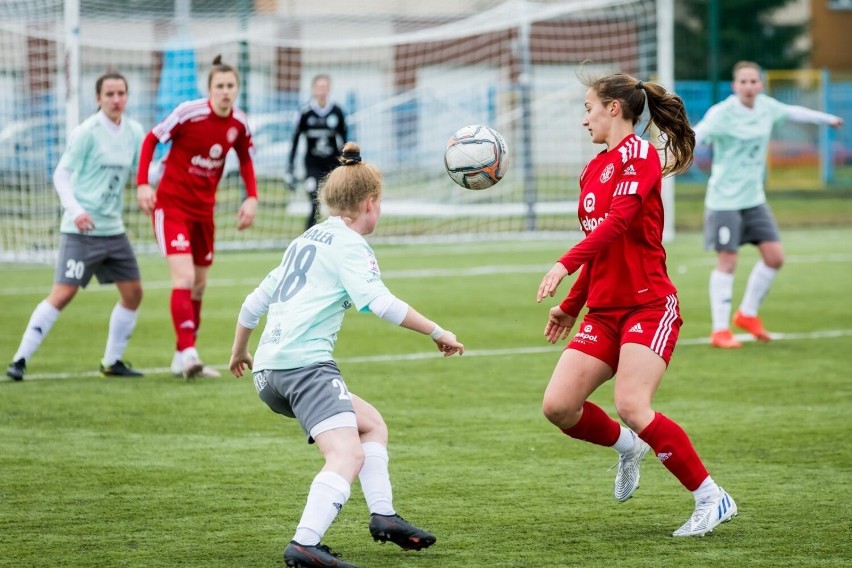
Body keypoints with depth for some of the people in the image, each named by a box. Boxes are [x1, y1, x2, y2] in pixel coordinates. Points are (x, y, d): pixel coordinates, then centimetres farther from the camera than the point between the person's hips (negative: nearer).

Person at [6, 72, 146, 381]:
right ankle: (20, 360, -9)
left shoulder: (134, 131, 6)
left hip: (113, 227, 7)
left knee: (133, 292, 6)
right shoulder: (87, 132, -11)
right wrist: (75, 210, -23)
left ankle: (112, 361, 20)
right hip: (82, 229, -7)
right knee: (63, 293, -14)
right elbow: (61, 174, -9)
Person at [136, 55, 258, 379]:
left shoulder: (238, 124, -5)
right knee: (184, 277, -21)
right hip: (171, 204, -6)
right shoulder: (189, 113, -20)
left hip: (203, 208, 6)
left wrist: (251, 197, 0)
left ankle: (182, 358, 24)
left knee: (199, 285, 12)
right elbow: (151, 140, -9)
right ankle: (188, 353, -25)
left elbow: (245, 159, 13)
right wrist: (143, 184, -18)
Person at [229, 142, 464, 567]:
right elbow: (379, 302, -17)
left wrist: (239, 352, 43)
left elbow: (254, 302, 29)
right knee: (348, 455, -23)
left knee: (371, 423, 23)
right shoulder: (349, 245, -1)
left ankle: (382, 516, 17)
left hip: (268, 370, 10)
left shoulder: (305, 241, 25)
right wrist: (437, 332, -11)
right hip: (305, 362, -10)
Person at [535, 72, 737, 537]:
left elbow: (617, 220, -25)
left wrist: (566, 263, -35)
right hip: (604, 311, 8)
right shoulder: (593, 171, 17)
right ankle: (626, 445, 24)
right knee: (558, 406, -5)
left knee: (632, 407, -23)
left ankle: (712, 499, -11)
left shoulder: (639, 155, -9)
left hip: (648, 306, -8)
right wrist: (571, 306, 26)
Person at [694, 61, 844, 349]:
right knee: (727, 262, -6)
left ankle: (747, 314, 23)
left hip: (754, 198, 7)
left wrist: (827, 119, 36)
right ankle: (720, 330, 5)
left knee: (774, 257, 3)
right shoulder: (722, 113, -19)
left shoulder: (766, 106, 2)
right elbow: (698, 133, -33)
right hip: (725, 199, -7)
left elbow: (793, 112, 21)